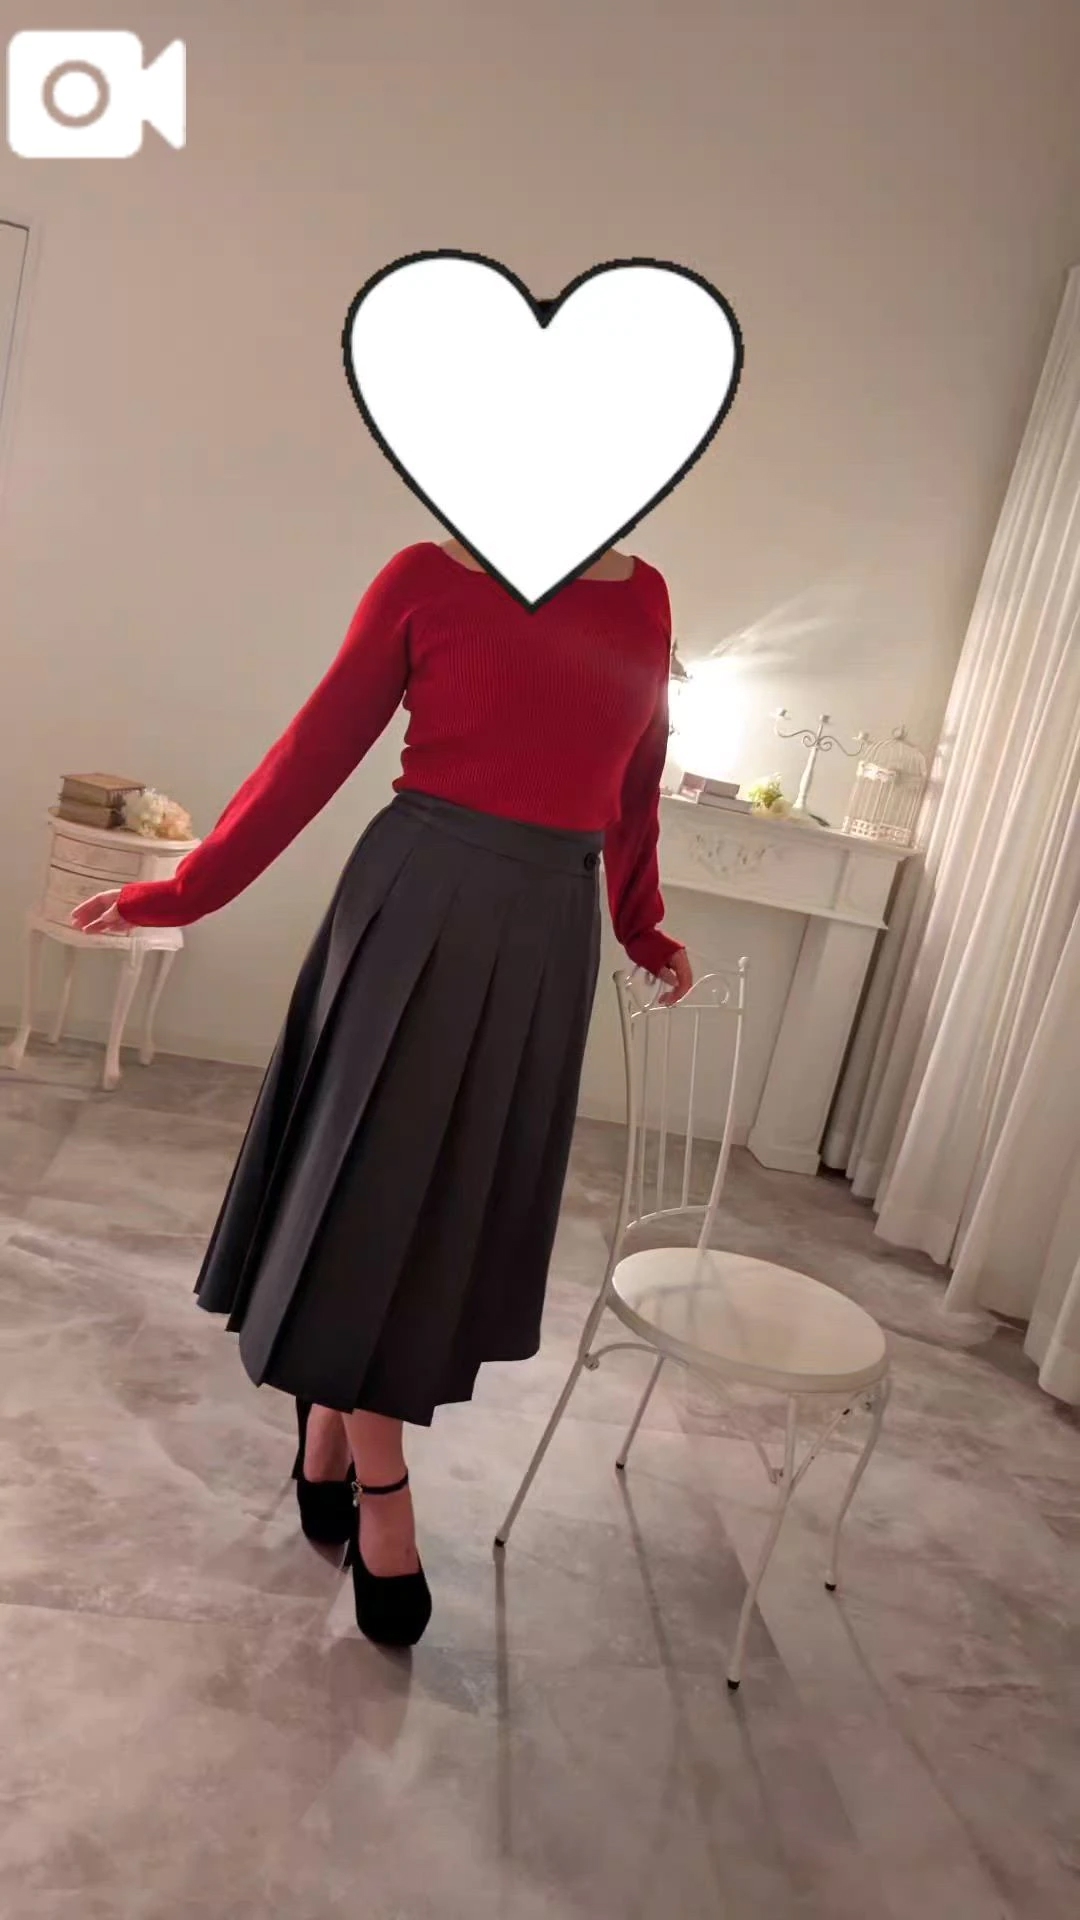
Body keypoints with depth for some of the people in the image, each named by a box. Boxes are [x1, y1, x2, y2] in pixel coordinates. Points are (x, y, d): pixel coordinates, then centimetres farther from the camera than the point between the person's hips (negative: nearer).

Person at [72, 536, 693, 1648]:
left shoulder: (643, 596, 10)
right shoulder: (427, 576, -1)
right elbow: (321, 746, -1)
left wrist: (642, 933, 26)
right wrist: (188, 890, -1)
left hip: (547, 927, 4)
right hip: (421, 900, -4)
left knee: (455, 1191, 11)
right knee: (374, 1173, 2)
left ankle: (330, 1430, 32)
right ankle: (378, 1489, 19)